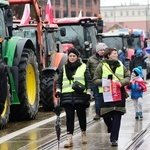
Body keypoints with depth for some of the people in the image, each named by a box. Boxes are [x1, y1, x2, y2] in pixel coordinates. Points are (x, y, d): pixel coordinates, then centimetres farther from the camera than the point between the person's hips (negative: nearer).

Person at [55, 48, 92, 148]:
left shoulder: (83, 67, 4)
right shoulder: (64, 68, 12)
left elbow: (89, 81, 3)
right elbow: (59, 80, 17)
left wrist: (88, 92, -6)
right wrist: (58, 90, 3)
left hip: (80, 95, -2)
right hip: (67, 96, 2)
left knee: (81, 115, 8)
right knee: (69, 116, -4)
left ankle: (84, 134, 28)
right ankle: (69, 138, -7)